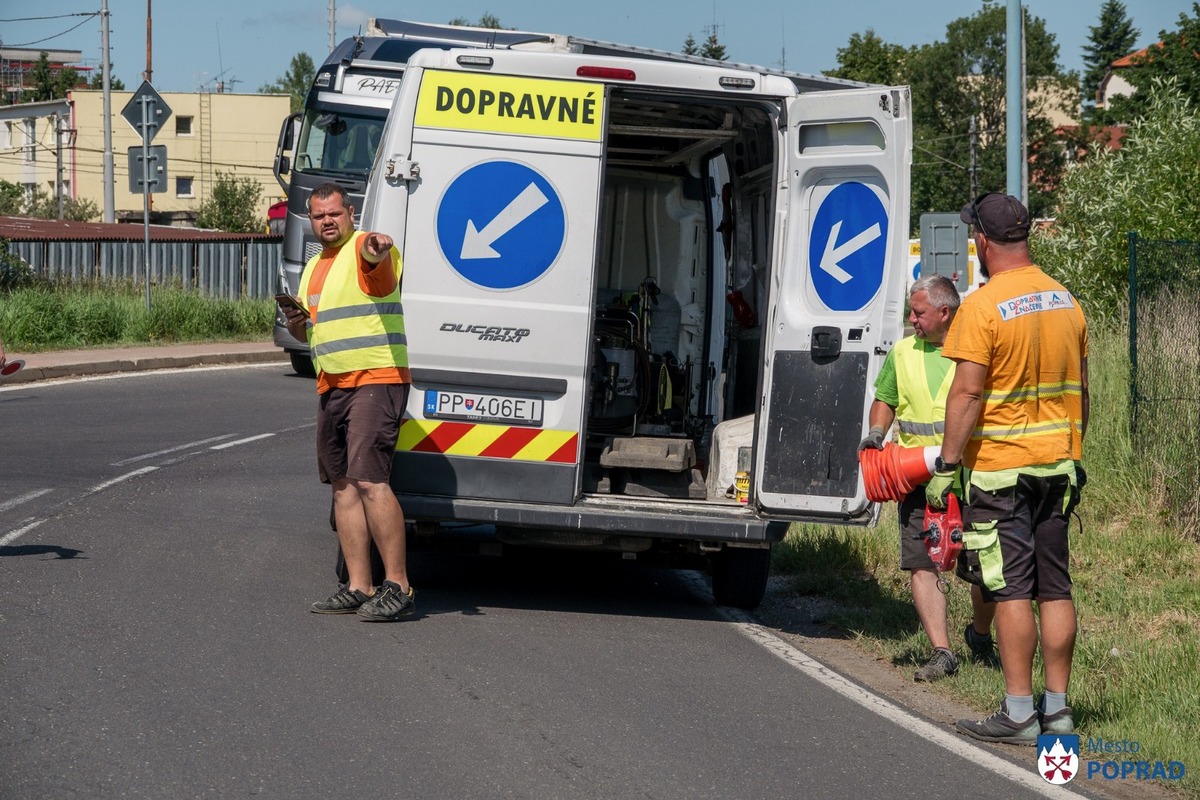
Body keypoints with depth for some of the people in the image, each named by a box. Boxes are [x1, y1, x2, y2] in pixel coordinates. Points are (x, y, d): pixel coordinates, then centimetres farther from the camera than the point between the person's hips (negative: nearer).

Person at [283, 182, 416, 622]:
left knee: (370, 481, -16)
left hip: (376, 379, -9)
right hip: (331, 386, 9)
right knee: (343, 484, 8)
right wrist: (297, 325, 7)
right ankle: (359, 587, 12)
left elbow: (379, 262, -34)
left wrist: (377, 251, -58)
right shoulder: (313, 267, 20)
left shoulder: (365, 247, -8)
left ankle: (397, 586, -12)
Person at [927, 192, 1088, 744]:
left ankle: (1018, 712, -3)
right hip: (1059, 463, 6)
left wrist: (946, 466, -13)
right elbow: (1080, 388, 13)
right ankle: (1057, 707, 14)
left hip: (1000, 467, -6)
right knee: (1055, 586, 10)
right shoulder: (1066, 301, 7)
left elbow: (967, 393, -18)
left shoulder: (983, 307, -14)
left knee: (1010, 589, -3)